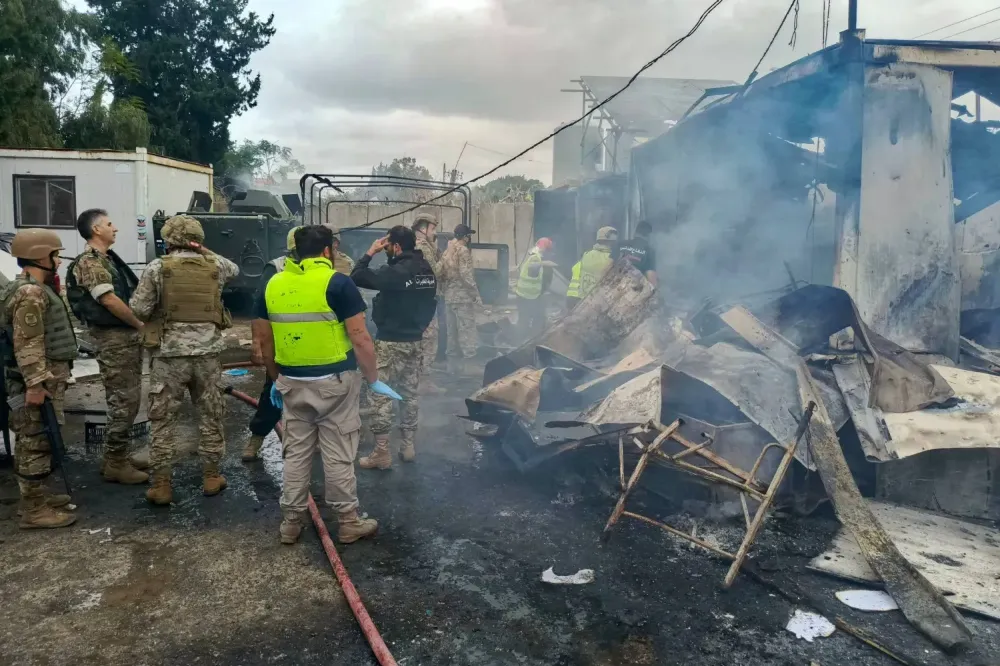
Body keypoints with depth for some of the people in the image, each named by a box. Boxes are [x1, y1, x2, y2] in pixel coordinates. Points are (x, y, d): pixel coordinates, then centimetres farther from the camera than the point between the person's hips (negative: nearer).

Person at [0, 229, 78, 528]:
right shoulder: (30, 293, -18)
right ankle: (34, 510, 1)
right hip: (37, 382, -11)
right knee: (37, 442, -5)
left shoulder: (36, 289, 16)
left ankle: (36, 496, 29)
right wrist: (35, 384, -26)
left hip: (45, 379, 11)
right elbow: (27, 344, -24)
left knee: (33, 442, 18)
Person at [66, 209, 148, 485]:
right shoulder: (89, 263, -13)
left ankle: (117, 455, 24)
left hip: (127, 335, 10)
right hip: (115, 338, -10)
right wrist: (140, 324, -12)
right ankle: (115, 463, 3)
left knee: (128, 398, 14)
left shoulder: (108, 259, 17)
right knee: (122, 401, -6)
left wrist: (137, 327, 7)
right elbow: (109, 300, -21)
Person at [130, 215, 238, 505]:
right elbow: (235, 270, 27)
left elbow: (139, 309, -6)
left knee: (163, 419, 7)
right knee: (210, 415, 14)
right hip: (207, 352, 2)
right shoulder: (215, 265, 4)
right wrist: (206, 252, 26)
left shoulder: (158, 267, -5)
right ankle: (211, 476, 23)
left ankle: (161, 485, 11)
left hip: (170, 353, -2)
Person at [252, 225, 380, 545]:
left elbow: (261, 342, 10)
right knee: (338, 454, 6)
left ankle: (291, 522, 24)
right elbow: (360, 340, -14)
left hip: (292, 383, 4)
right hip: (334, 382, -4)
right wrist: (374, 379, -2)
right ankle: (348, 522, 18)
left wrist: (277, 378, 22)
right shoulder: (337, 283, -12)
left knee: (295, 452, 15)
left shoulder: (273, 285, 4)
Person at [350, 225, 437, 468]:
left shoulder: (395, 272, -20)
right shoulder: (427, 270, 4)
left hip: (390, 342, -7)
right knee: (410, 394, 15)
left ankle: (381, 453, 2)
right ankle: (408, 445, 22)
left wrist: (370, 252, -6)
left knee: (379, 395, 1)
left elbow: (357, 277, -18)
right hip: (415, 340, 7)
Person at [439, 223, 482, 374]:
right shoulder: (463, 250, -11)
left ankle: (453, 365, 16)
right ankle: (470, 356, -15)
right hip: (463, 296, -8)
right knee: (466, 330, -10)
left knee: (453, 332, 11)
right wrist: (476, 295, -14)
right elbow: (466, 275, -18)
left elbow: (443, 273, 15)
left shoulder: (447, 251, 15)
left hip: (450, 295, 8)